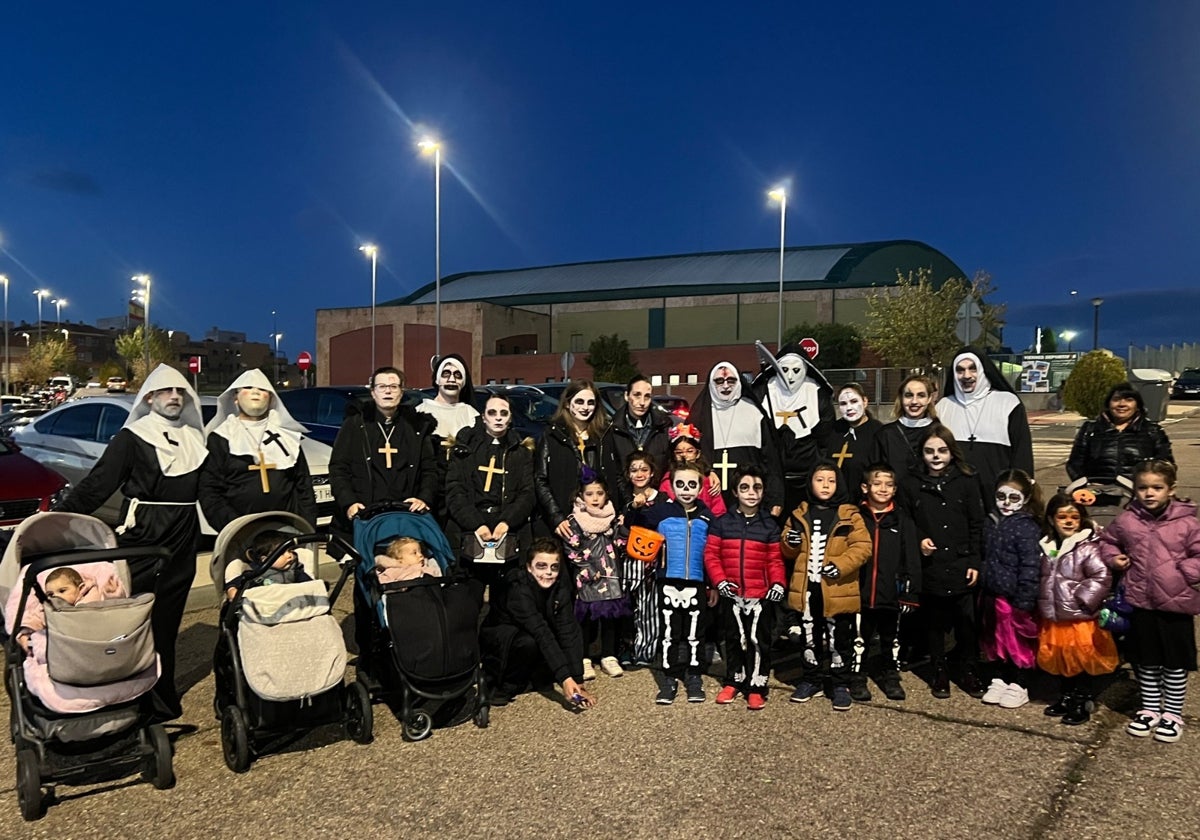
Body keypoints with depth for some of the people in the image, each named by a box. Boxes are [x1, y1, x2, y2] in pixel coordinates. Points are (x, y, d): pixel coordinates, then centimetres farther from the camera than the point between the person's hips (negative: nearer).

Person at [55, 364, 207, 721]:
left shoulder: (195, 439, 12)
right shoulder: (132, 437, -2)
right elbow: (96, 484, -8)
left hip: (182, 543, 4)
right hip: (141, 537, -4)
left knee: (165, 621, 8)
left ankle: (161, 701, 16)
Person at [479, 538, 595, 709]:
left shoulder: (560, 586, -16)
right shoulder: (517, 587, -32)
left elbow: (568, 632, -23)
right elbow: (541, 633, -39)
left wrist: (577, 683, -29)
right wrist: (564, 678, -45)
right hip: (497, 640, -6)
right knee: (528, 642, -37)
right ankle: (505, 685, -10)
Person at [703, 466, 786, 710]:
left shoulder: (769, 525, 3)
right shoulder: (722, 523, 1)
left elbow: (775, 560, 2)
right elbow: (711, 554, 0)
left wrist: (778, 583, -12)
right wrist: (720, 581, -10)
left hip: (761, 595, -1)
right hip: (732, 594, 1)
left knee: (759, 640, 1)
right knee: (735, 638, 14)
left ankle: (756, 686, 12)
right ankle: (733, 680, 28)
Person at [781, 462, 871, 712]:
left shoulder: (849, 515, -4)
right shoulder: (799, 514, 7)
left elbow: (862, 547, -9)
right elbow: (787, 552, 13)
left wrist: (840, 565, -22)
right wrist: (791, 543, -10)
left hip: (838, 590, -3)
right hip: (807, 589, 3)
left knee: (840, 641, 7)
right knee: (810, 638, 16)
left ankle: (841, 685, 21)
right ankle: (810, 680, 30)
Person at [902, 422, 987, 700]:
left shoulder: (967, 481, 1)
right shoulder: (911, 484, 2)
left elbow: (977, 525, 2)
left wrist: (975, 562, -2)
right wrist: (918, 541, -9)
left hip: (961, 565, 0)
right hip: (929, 567, 1)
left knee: (966, 621, 6)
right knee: (934, 621, 11)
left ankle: (969, 670, 24)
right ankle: (939, 670, 26)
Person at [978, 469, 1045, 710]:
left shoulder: (1027, 527, -15)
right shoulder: (991, 522, 7)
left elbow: (1031, 567, -18)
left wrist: (1024, 600, -19)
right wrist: (985, 589, 14)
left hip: (1015, 597, -7)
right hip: (993, 594, 7)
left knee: (1020, 642, 7)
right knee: (999, 639, 17)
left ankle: (1019, 687, 20)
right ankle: (1001, 680, 31)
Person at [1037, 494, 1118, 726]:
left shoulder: (1088, 547, -14)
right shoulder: (1047, 546, 5)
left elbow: (1102, 577, -21)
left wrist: (1081, 598, -19)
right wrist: (1042, 604, 11)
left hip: (1080, 619, -6)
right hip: (1052, 617, 6)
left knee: (1081, 661, 6)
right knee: (1060, 660, 17)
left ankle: (1082, 703, 22)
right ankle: (1066, 697, 34)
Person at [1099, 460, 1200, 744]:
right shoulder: (1126, 520, -2)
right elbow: (1107, 541, 15)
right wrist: (1113, 558, -1)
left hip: (1176, 604, -2)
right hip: (1141, 603, 2)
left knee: (1175, 663, 10)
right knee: (1146, 662, 15)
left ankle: (1172, 713, 26)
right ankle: (1150, 709, 30)